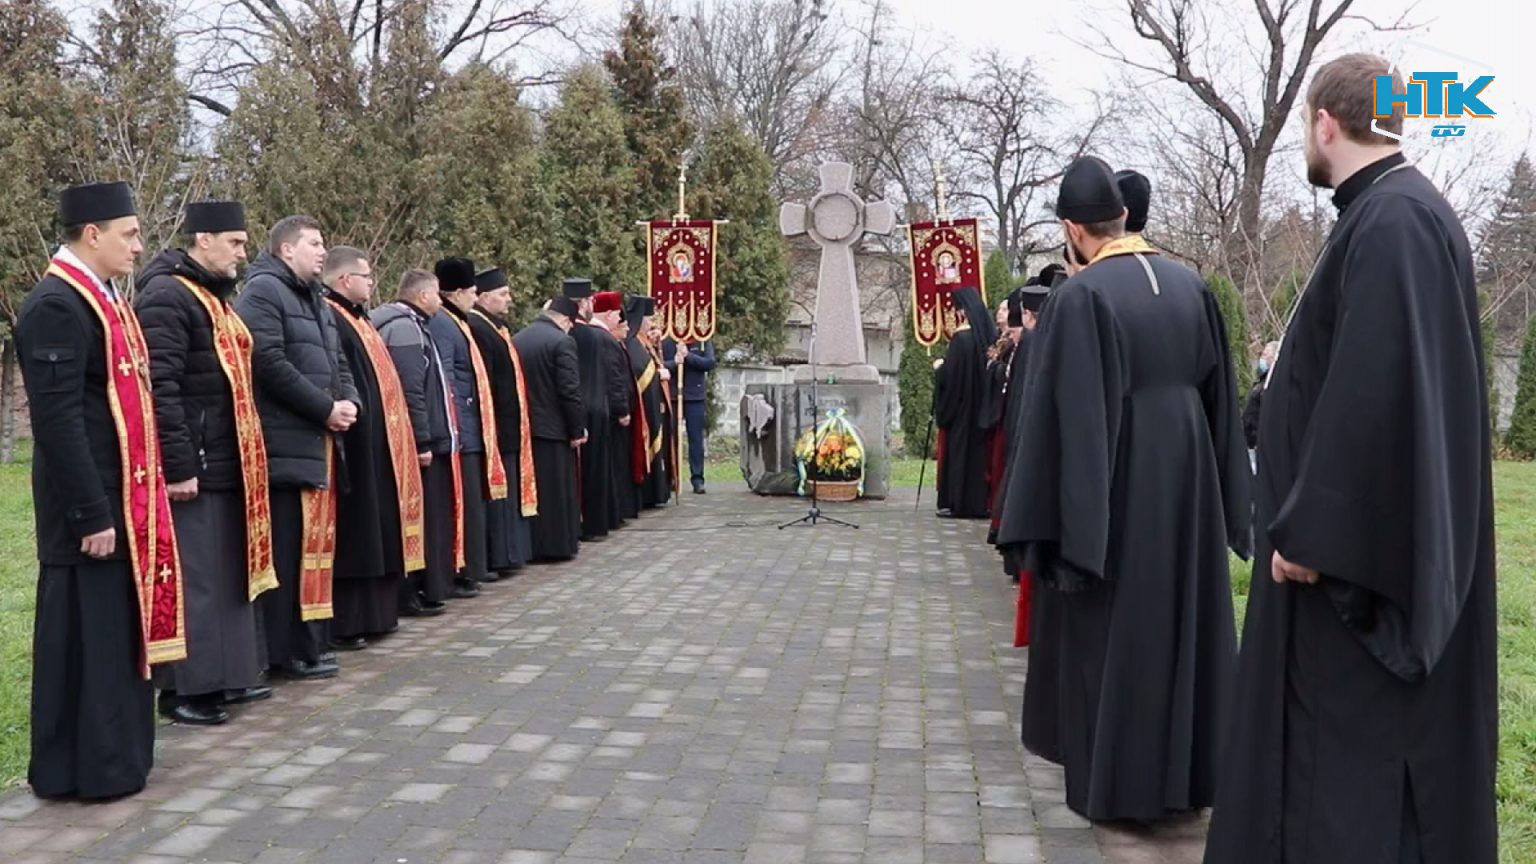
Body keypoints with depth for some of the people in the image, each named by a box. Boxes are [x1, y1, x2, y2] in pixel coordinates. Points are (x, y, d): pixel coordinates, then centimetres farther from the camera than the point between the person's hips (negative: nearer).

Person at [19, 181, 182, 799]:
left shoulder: (102, 297, 14)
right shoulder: (56, 305, -16)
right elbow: (58, 420, -21)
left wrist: (139, 497, 16)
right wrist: (91, 513, -21)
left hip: (123, 495, 9)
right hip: (91, 502, -9)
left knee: (119, 625, 16)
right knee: (86, 633, 0)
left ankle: (116, 751, 27)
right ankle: (84, 767, 12)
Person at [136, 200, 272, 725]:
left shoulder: (212, 296, 18)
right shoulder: (166, 297, -13)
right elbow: (159, 388, -21)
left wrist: (242, 458, 20)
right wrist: (177, 465, -23)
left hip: (224, 465, 10)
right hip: (193, 468, -10)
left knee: (225, 573, 14)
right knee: (191, 578, -4)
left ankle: (224, 676, 24)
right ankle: (184, 688, 5)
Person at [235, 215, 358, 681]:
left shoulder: (315, 300, 23)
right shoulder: (262, 292, -7)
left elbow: (337, 361, 23)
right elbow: (270, 363, -18)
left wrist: (348, 401, 1)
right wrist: (325, 409, -14)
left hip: (320, 441, 9)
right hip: (286, 444, -9)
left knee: (317, 541, 11)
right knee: (288, 548, -6)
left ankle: (312, 641, 19)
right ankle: (287, 651, 0)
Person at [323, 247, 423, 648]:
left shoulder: (357, 319, 18)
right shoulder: (329, 320, -14)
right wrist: (352, 410, -28)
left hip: (376, 445, 11)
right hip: (355, 444, -11)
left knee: (374, 532, 14)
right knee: (353, 534, -6)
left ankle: (373, 613, 22)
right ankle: (343, 622, 0)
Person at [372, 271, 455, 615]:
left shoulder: (408, 325, 20)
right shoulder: (406, 328, -13)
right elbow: (410, 392, -21)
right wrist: (423, 441, -22)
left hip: (426, 441, 10)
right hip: (421, 444, -10)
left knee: (426, 518, 13)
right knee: (420, 519, -5)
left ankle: (422, 589, 18)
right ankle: (411, 594, 1)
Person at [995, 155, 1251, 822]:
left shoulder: (1079, 296, -15)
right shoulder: (1190, 284, 5)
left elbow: (1064, 416, -17)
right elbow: (1221, 396, 10)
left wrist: (1057, 521, -12)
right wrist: (1222, 497, 18)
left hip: (1115, 489, -6)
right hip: (1188, 481, 6)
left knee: (1113, 631, 5)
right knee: (1185, 620, 15)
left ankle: (1118, 785, 14)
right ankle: (1187, 774, 27)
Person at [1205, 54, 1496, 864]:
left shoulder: (1393, 221, -20)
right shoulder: (1390, 213, 12)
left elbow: (1376, 392, -26)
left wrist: (1310, 531, -22)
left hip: (1359, 546, -10)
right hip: (1360, 534, 10)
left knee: (1350, 738, -1)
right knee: (1338, 732, 17)